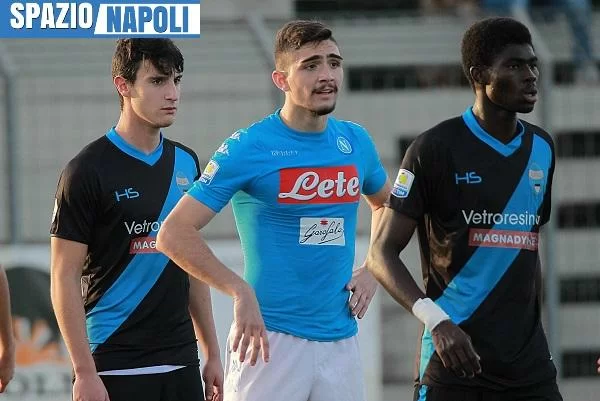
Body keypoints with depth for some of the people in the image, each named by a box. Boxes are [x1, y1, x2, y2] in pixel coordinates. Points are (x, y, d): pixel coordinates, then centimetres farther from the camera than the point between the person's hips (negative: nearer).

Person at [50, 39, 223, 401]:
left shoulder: (186, 163, 11)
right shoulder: (88, 170, -8)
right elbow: (65, 277, -10)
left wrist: (212, 352, 16)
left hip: (181, 365, 6)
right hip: (115, 368, -6)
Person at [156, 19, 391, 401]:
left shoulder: (355, 141, 8)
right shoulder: (249, 148, -8)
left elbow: (386, 202, 30)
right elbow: (174, 233, -12)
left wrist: (373, 270, 13)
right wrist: (241, 291, -19)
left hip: (340, 341, 5)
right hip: (271, 338, -5)